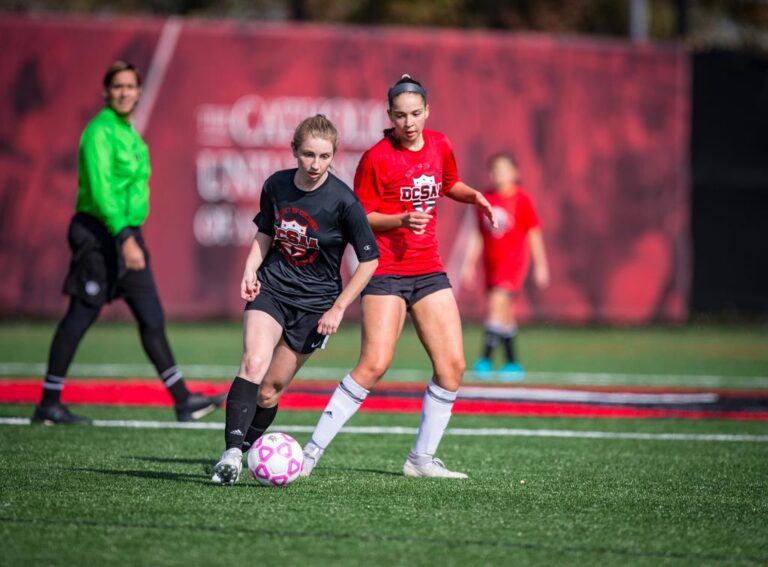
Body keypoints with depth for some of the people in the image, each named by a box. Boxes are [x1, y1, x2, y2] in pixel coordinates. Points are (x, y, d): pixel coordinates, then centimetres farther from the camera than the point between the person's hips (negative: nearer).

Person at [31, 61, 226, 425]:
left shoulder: (127, 132, 14)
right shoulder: (100, 131, -14)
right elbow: (100, 190, -23)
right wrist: (125, 238, -29)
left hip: (127, 234, 9)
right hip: (100, 234, -9)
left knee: (152, 319, 8)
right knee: (80, 317, -3)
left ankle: (183, 401, 10)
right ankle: (48, 405, 4)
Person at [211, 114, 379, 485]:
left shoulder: (343, 200, -15)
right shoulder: (276, 186, -3)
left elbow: (369, 259, -6)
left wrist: (339, 307, -8)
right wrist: (250, 270, -2)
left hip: (315, 302, -2)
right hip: (271, 288, 2)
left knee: (269, 391, 0)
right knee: (253, 363, -24)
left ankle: (241, 454, 19)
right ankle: (231, 453, -31)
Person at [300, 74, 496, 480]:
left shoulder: (439, 145, 7)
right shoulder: (377, 158, -10)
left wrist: (474, 196, 7)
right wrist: (401, 220, -21)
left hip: (429, 270, 6)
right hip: (386, 272, -6)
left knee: (452, 366, -1)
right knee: (374, 365, -17)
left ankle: (422, 458, 11)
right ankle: (312, 451, -11)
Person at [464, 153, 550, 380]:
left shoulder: (522, 200, -4)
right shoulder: (485, 199, 8)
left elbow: (534, 234, 1)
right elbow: (478, 235, 15)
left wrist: (540, 266, 1)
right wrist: (470, 263, 13)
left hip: (514, 260, -5)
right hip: (492, 263, 5)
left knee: (498, 303, -20)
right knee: (505, 314, 11)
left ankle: (486, 359, -25)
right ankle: (512, 363, 20)